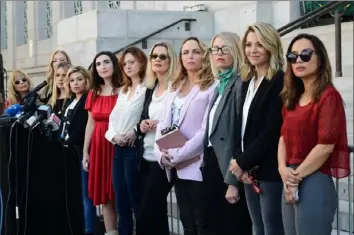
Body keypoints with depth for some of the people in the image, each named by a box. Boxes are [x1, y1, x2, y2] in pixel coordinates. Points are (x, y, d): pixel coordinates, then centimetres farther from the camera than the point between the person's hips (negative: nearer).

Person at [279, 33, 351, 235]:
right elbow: (284, 137, 13)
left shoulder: (328, 96, -10)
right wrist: (283, 170, -5)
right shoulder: (292, 98, 15)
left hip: (314, 183, -8)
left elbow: (325, 146, -16)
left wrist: (296, 177, -9)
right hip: (290, 186, 8)